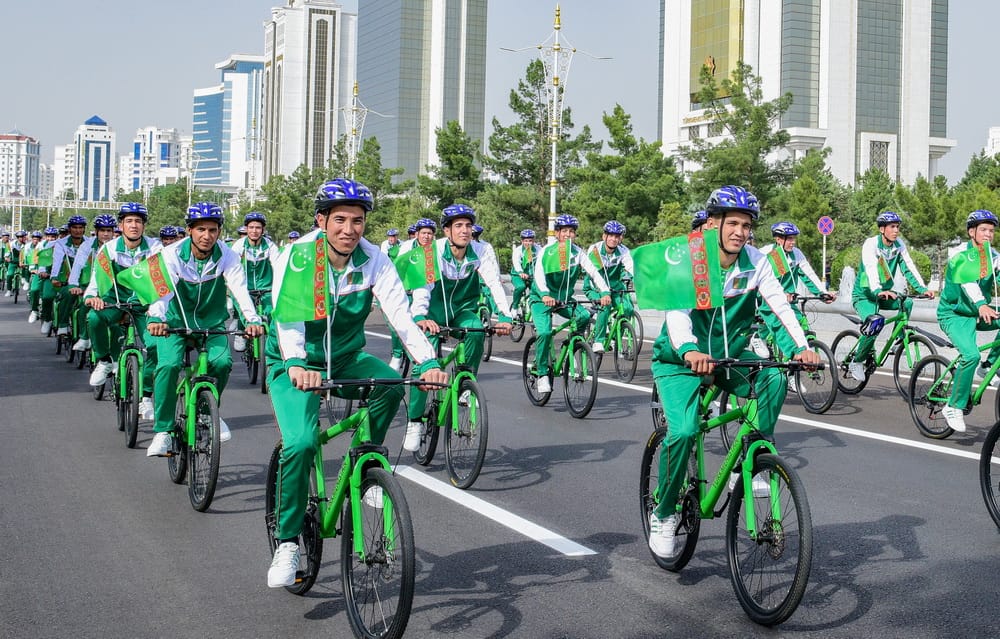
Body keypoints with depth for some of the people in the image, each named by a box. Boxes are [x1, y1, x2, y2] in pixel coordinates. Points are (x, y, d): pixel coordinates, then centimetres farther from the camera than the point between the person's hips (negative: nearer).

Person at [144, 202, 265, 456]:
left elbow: (240, 289, -26)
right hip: (176, 322, -1)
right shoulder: (171, 255, -16)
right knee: (168, 365, -25)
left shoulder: (227, 257, -13)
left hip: (212, 324, 1)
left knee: (223, 362, -24)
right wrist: (156, 318, -50)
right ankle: (163, 430, -12)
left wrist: (252, 319, -45)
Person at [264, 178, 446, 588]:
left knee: (389, 385, -29)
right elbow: (288, 317, -31)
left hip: (345, 358, 3)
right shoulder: (296, 256, -18)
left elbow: (400, 314, -20)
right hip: (294, 364, -3)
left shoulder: (374, 260, -11)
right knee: (301, 444, -23)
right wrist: (296, 365, -50)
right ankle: (287, 542, -6)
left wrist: (427, 362, -37)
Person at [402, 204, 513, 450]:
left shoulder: (482, 252, -14)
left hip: (463, 311, 1)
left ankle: (466, 386, -13)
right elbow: (423, 286, -31)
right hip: (435, 312, -1)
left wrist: (505, 317, -42)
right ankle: (415, 421, -3)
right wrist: (420, 317, -50)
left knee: (477, 331, -32)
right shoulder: (433, 251, -19)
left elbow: (494, 284, -25)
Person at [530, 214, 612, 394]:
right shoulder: (547, 251, -13)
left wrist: (605, 292, -33)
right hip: (542, 299, -3)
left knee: (585, 316, -24)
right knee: (545, 332, -24)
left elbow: (593, 271, -16)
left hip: (564, 299, 3)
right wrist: (545, 294, -47)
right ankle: (542, 374, -10)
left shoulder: (578, 252, -5)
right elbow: (539, 274, -28)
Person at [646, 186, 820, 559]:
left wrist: (800, 348, -35)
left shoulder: (755, 263, -9)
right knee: (684, 431, -23)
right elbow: (677, 310, -35)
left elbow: (780, 306, -18)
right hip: (680, 360, -4)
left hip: (729, 356, 4)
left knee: (774, 378, -26)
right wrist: (689, 351, -54)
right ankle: (664, 514, -3)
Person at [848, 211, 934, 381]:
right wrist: (878, 291, -51)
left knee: (907, 303, -17)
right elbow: (870, 269, -35)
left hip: (884, 294, 6)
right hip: (864, 295, -6)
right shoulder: (871, 244, -20)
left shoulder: (899, 245, -3)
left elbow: (908, 268, -9)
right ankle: (856, 362, -9)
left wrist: (922, 289, -24)